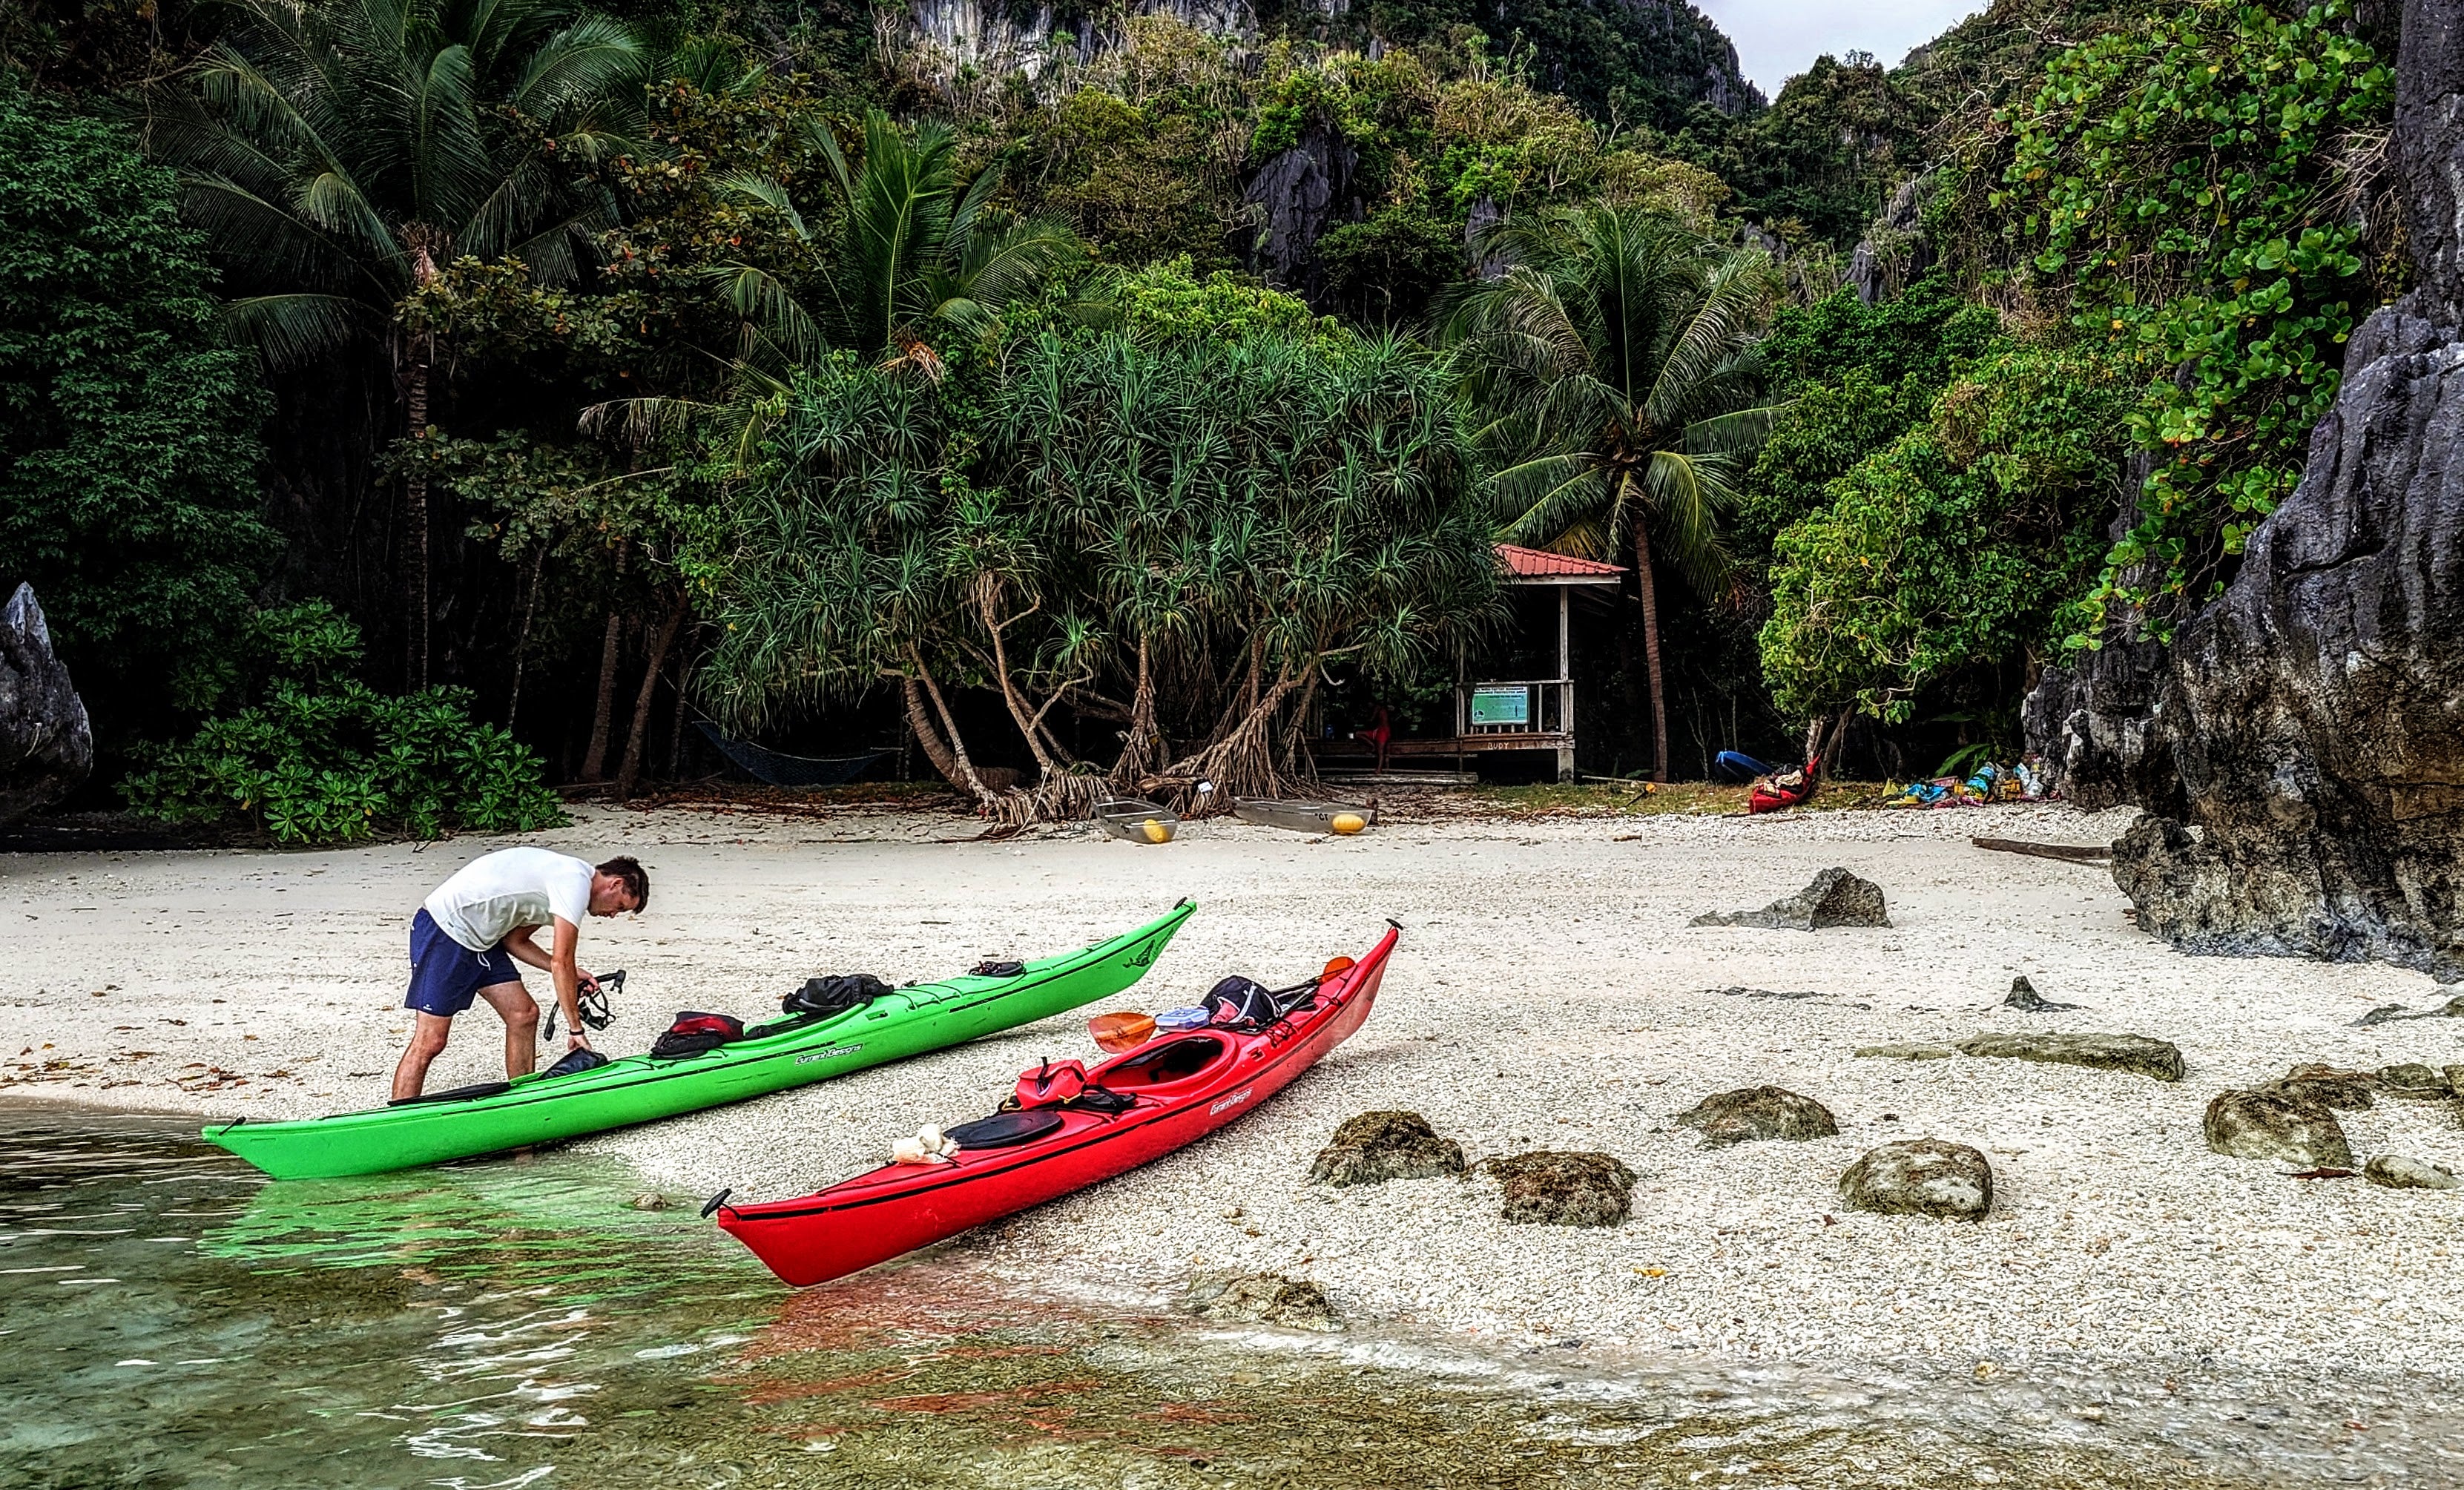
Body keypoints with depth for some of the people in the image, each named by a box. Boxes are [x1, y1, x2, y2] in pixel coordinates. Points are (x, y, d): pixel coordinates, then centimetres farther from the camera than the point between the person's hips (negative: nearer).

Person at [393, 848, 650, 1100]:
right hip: (444, 930, -10)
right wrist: (576, 1029, -13)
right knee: (430, 1042, -11)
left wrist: (570, 974, 9)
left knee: (524, 1015, 6)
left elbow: (514, 940, 17)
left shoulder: (567, 874, 14)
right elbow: (561, 963, -18)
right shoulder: (576, 881, -16)